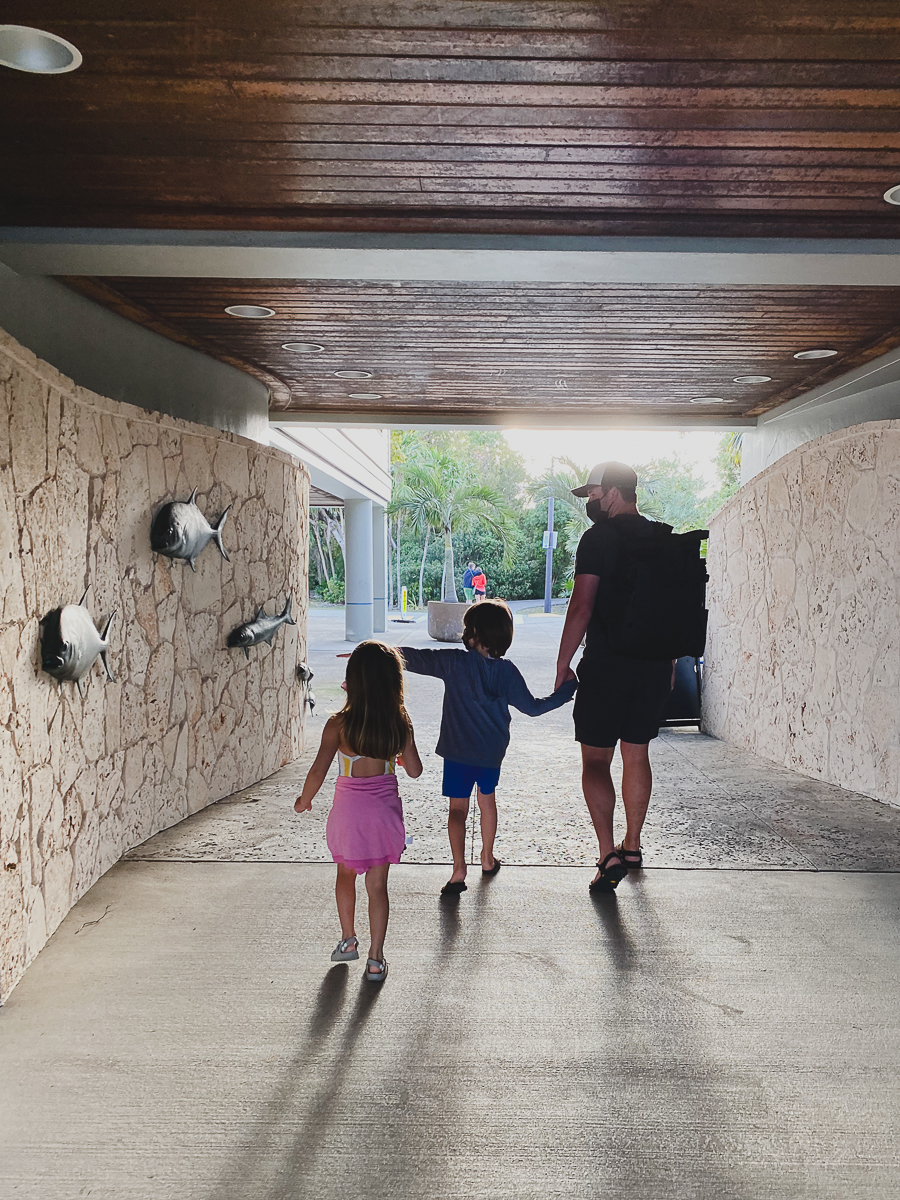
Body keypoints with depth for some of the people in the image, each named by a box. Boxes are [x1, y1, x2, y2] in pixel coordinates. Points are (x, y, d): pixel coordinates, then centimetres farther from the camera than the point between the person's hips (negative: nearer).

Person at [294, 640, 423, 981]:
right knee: (377, 885, 12)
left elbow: (318, 772, -18)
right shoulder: (401, 723, -10)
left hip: (349, 809, -1)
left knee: (346, 875, 24)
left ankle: (348, 940, 36)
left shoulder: (339, 724, -18)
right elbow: (414, 770, -2)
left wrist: (304, 800, 1)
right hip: (385, 809, 2)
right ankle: (376, 959, 14)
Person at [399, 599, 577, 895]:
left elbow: (415, 658, -13)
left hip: (458, 751, -3)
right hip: (492, 751, 3)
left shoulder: (455, 662, -13)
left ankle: (459, 869, -8)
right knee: (487, 800, 24)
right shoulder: (506, 671, -6)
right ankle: (487, 858, 38)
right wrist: (568, 688, 11)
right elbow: (532, 707, -2)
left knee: (458, 809, 3)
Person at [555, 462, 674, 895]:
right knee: (637, 754, 17)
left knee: (595, 762, 1)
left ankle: (609, 857, -6)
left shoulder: (599, 537, -10)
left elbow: (582, 607, -15)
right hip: (655, 664, 6)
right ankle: (632, 845, 28)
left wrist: (563, 664, -8)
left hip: (607, 664, -6)